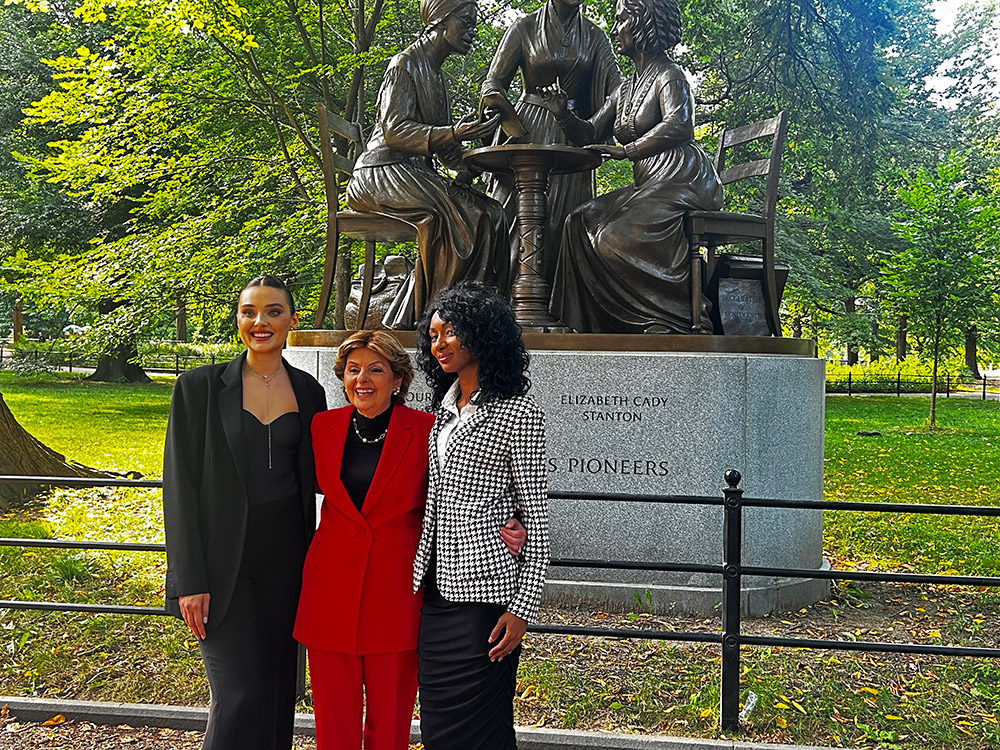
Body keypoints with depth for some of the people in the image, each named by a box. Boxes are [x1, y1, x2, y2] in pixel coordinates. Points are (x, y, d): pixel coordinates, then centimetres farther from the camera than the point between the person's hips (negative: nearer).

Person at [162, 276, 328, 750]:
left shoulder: (308, 392, 7)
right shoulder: (199, 388, -4)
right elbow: (180, 486, -6)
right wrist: (189, 581, -10)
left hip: (284, 559, 4)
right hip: (223, 563, -3)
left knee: (278, 686, 10)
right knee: (239, 693, -9)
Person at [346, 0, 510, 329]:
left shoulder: (436, 76, 23)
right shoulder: (405, 64, -5)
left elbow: (440, 142, 22)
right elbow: (393, 129, -17)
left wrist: (470, 163, 1)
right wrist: (451, 135, -30)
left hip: (416, 174, 9)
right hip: (383, 174, -8)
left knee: (489, 215, -13)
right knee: (451, 214, -32)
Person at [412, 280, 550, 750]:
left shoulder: (517, 413, -8)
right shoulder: (444, 409, 13)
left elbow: (535, 514, -9)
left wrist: (523, 608, -13)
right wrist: (418, 579, 15)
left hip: (483, 596, -7)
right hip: (435, 589, 7)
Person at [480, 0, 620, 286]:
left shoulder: (594, 35, 12)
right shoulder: (525, 28, 4)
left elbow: (616, 86, 4)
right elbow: (493, 82, 4)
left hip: (575, 134, 2)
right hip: (528, 133, -2)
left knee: (562, 224, -3)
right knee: (515, 217, -9)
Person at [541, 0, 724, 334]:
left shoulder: (668, 74, -5)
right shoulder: (626, 89, 22)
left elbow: (679, 125, -24)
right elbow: (589, 135, 24)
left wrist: (628, 150, -28)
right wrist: (563, 114, 5)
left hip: (682, 182, -9)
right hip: (649, 187, 9)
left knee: (618, 237, -27)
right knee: (581, 223, -6)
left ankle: (680, 315, -19)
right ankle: (605, 324, -9)